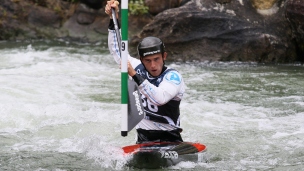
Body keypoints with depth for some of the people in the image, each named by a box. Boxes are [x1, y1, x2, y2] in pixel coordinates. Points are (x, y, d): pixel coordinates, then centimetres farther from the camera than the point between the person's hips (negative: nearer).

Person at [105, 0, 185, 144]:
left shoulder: (173, 77, -10)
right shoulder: (139, 69, 6)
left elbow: (160, 98, -29)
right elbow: (117, 51, 16)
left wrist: (134, 75, -30)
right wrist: (113, 19, 7)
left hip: (170, 140, -4)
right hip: (143, 140, 4)